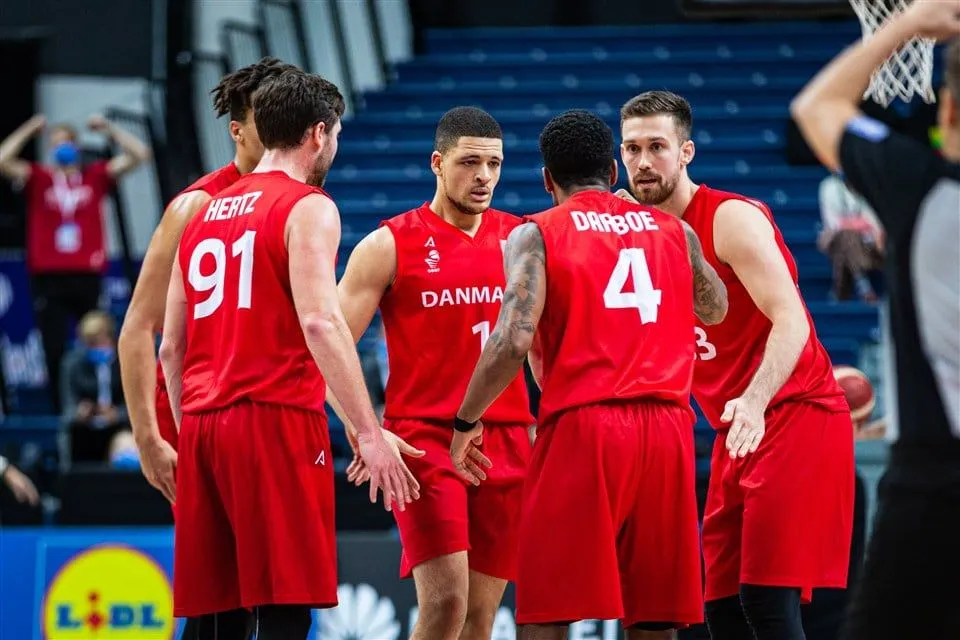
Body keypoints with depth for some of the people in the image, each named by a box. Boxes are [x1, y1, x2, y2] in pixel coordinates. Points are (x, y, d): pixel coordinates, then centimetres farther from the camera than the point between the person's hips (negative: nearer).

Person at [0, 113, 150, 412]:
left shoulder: (95, 175, 7)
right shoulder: (38, 178, 4)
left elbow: (139, 154, 5)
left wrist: (109, 128, 1)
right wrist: (28, 130, -7)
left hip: (87, 275, 1)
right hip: (48, 277, -1)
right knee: (55, 352, -1)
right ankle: (61, 410, 5)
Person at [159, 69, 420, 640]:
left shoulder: (202, 215, 19)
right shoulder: (308, 207, -3)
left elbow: (171, 348, 20)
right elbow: (320, 321, -17)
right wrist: (369, 432, -19)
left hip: (203, 425, 7)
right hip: (277, 421, -7)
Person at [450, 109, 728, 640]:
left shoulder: (536, 234, 2)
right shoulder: (673, 229, 14)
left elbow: (512, 342, -12)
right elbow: (714, 310, 32)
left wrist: (466, 422, 0)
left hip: (581, 425, -4)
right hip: (666, 426, 4)